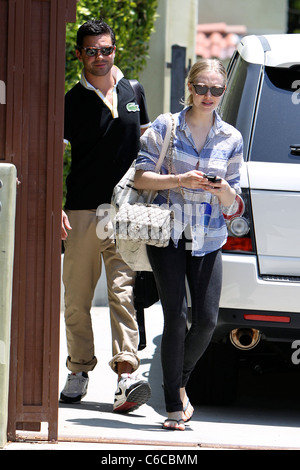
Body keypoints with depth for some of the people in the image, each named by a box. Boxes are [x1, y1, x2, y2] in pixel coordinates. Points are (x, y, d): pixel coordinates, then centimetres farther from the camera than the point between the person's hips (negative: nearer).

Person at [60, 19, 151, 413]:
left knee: (123, 292, -11)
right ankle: (80, 370, 18)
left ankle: (126, 375, -20)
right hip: (83, 212, -1)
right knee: (77, 297, 4)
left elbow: (145, 145, 21)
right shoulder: (73, 100, 1)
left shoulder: (133, 93, 11)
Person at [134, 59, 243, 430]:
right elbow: (141, 177, -3)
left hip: (208, 239, 2)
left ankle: (179, 383, 22)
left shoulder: (231, 138, 6)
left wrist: (223, 190, -14)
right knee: (176, 318, -9)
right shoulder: (165, 127, 0)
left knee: (207, 320, -5)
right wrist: (180, 181, -17)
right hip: (167, 233, -2)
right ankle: (174, 406, -1)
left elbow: (232, 204, 9)